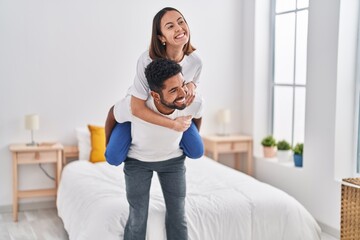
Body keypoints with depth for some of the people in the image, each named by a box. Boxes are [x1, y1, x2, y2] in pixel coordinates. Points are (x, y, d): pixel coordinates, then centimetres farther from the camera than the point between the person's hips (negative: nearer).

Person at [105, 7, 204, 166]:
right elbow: (137, 108, -35)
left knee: (197, 152, 5)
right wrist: (173, 125, -34)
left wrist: (191, 86, -25)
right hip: (137, 111, -4)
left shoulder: (195, 61, -24)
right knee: (114, 158, -7)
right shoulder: (147, 60, -38)